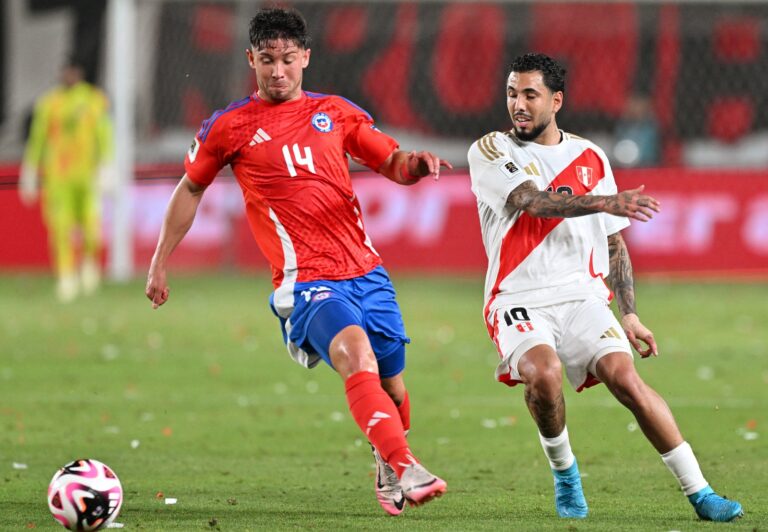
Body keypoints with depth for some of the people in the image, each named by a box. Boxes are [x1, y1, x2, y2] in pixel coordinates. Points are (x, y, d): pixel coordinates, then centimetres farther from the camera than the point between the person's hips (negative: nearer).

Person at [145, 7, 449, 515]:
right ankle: (406, 471, -43)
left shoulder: (336, 112, 13)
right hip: (305, 280, -4)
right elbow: (191, 189, 18)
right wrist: (160, 262, 19)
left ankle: (389, 471, 37)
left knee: (392, 386, 8)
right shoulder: (229, 127, 6)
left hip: (366, 270, 4)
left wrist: (414, 164, -10)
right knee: (356, 355, -30)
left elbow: (392, 162, 15)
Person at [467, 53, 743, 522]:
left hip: (582, 294, 2)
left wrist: (629, 315, 9)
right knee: (544, 373, -31)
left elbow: (614, 244, 18)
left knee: (625, 377, -20)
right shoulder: (490, 152, 2)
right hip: (519, 301, -2)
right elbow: (532, 201, -17)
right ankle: (564, 472, -3)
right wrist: (604, 201, -30)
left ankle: (699, 492, -14)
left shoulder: (590, 158, 13)